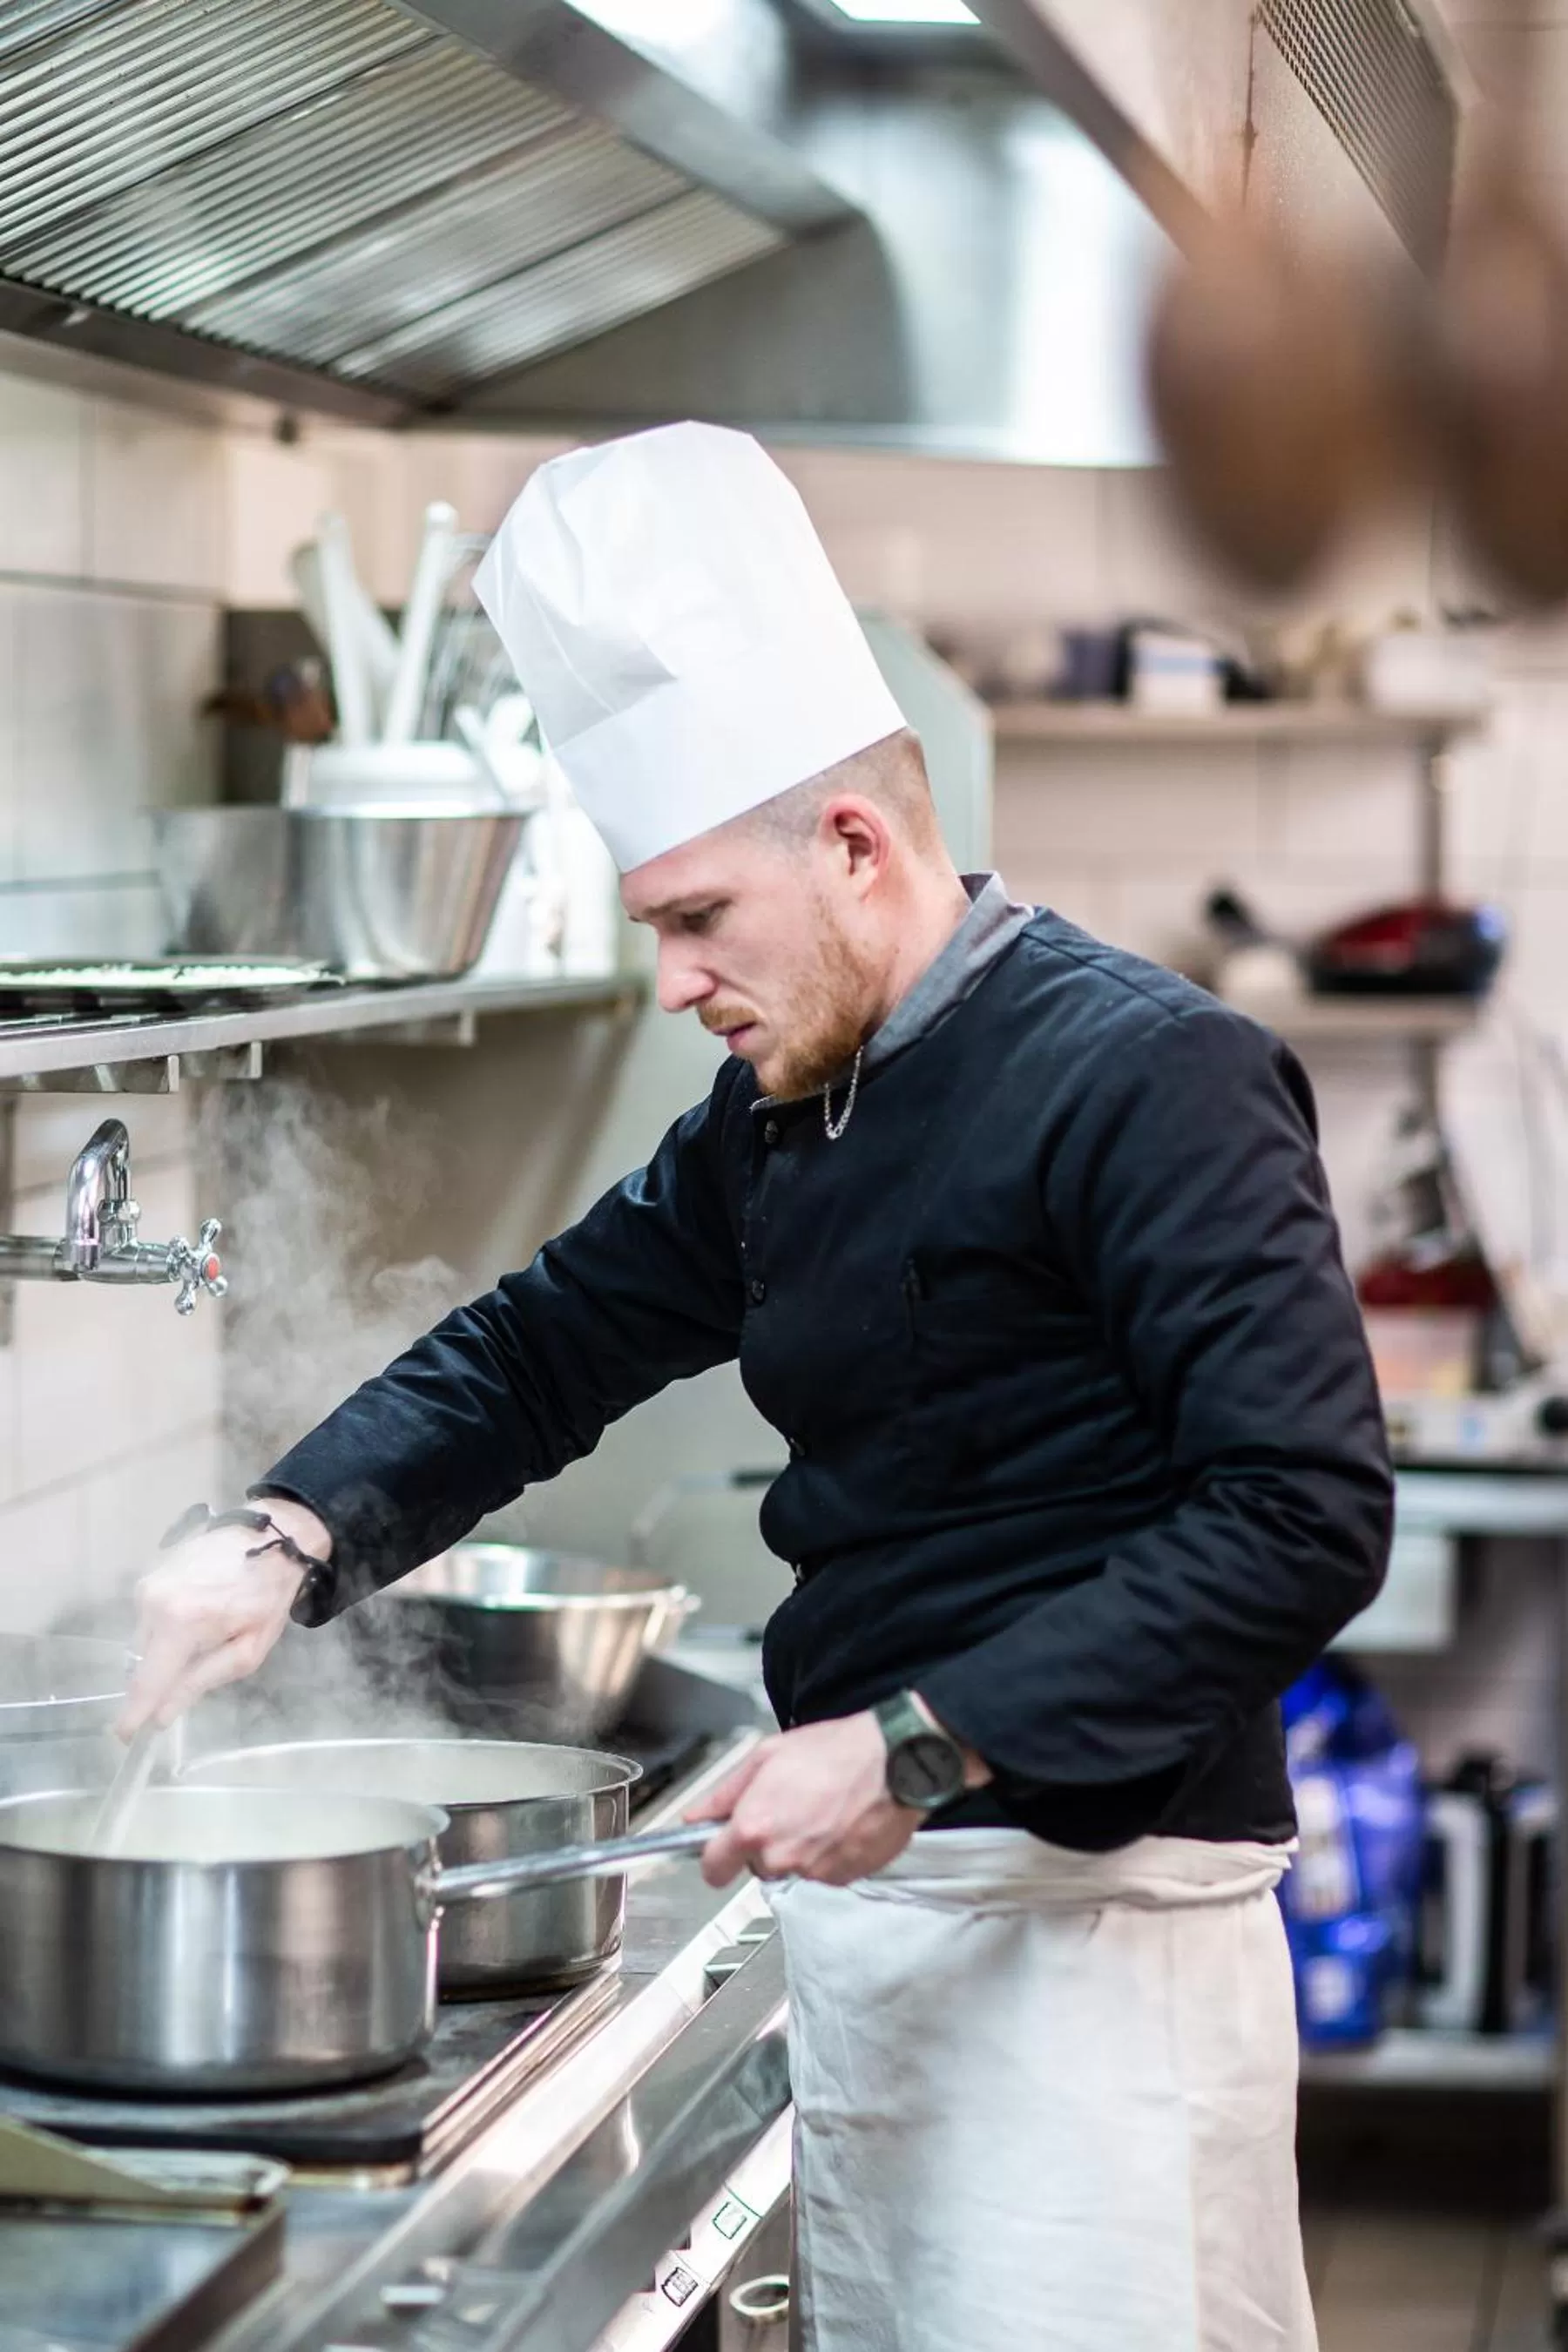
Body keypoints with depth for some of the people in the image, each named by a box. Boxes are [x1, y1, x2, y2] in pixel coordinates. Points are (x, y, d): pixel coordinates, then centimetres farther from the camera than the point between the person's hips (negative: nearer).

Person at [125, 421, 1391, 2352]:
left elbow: (1305, 1517, -22)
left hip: (1091, 1914, -8)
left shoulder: (1145, 1078, -15)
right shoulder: (778, 1121, 11)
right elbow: (545, 1347, 21)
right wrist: (295, 1540, 3)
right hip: (869, 1903, 8)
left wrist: (914, 1750, -22)